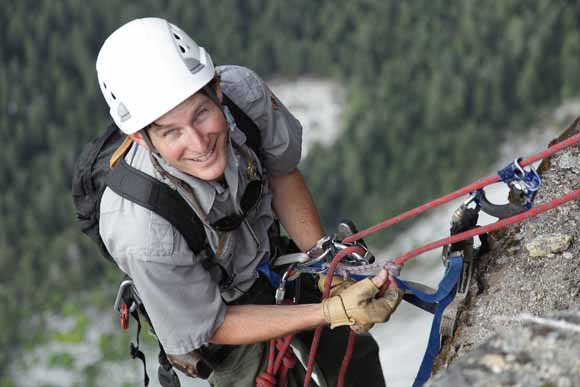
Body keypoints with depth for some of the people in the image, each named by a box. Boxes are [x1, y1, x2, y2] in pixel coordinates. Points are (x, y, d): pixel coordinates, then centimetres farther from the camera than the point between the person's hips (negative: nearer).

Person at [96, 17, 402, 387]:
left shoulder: (244, 90, -33)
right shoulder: (144, 239, -44)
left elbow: (282, 173, -10)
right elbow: (212, 327, -27)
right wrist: (334, 312, -34)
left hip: (271, 257, 5)